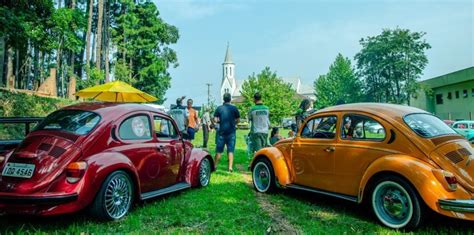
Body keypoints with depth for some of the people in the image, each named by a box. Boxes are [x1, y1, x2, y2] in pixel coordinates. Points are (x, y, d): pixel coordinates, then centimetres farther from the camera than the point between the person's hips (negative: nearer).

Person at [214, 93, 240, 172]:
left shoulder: (219, 108, -2)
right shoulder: (234, 108, -2)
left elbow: (215, 120, -5)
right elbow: (237, 120, 1)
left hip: (221, 131, 0)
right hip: (231, 131, 0)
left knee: (219, 150, 10)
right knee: (230, 150, 3)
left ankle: (215, 166, 18)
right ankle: (230, 167, -1)